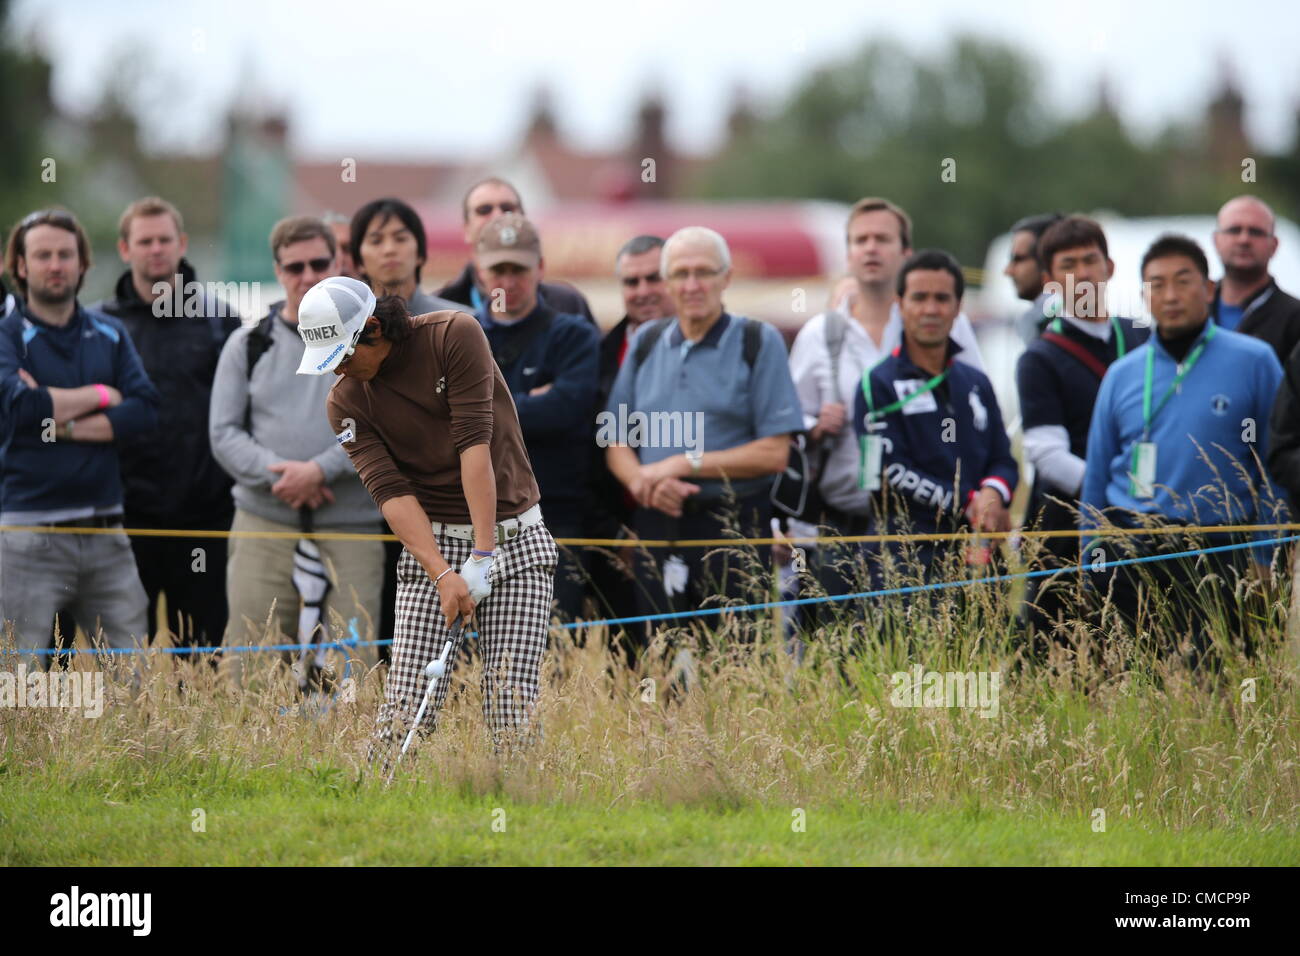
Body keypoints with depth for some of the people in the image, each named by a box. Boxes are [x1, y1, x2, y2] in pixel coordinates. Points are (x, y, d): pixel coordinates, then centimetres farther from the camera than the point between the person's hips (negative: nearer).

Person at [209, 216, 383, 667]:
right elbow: (224, 433, 6)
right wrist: (278, 475, -10)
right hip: (264, 527, 1)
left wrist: (320, 470, -15)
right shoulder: (248, 344, 12)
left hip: (352, 529, -1)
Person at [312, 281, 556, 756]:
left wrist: (484, 555, -21)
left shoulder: (455, 336, -9)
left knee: (513, 708, -11)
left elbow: (474, 442, -15)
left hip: (514, 535, -2)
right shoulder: (346, 403, -1)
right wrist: (442, 575, -24)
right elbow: (390, 490, -10)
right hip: (432, 544, 2)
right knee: (406, 709, -11)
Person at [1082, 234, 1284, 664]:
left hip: (1217, 560, -3)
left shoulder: (1253, 362, 0)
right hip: (1130, 556, 3)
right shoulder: (1122, 375, 10)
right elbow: (1096, 479, 15)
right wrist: (1093, 564, 11)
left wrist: (1266, 561, -4)